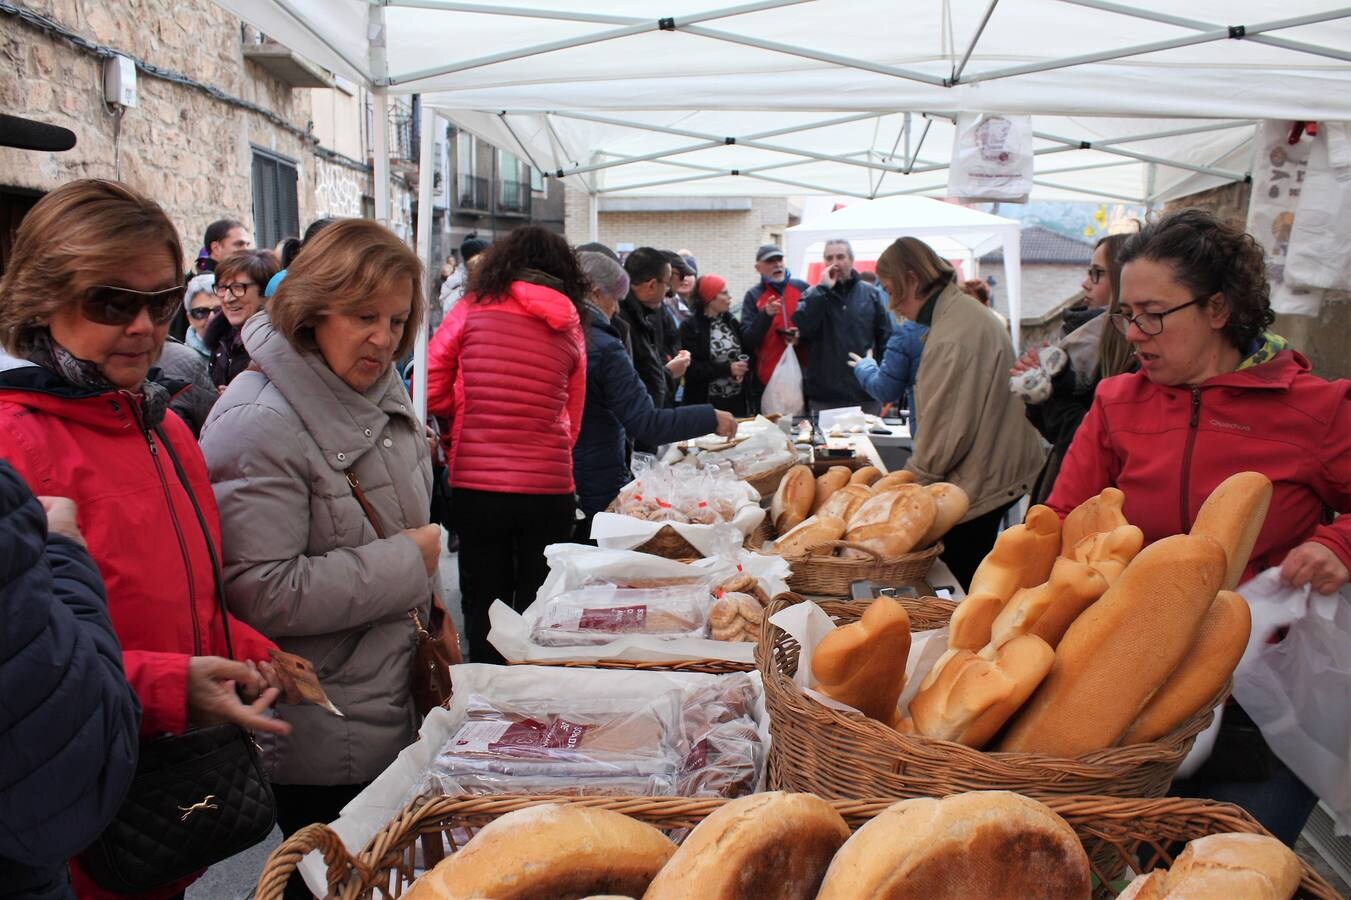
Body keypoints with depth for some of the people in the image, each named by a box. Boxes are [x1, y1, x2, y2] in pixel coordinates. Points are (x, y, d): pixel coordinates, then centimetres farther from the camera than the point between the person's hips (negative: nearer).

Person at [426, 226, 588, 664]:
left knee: (483, 611, 13)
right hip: (548, 488, 1)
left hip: (475, 485, -1)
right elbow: (571, 423, 11)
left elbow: (430, 392, 3)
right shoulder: (572, 327, 7)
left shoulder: (473, 309, 1)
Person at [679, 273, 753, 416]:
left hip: (738, 399, 5)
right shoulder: (690, 326, -7)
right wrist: (727, 369, -16)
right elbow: (691, 368, -14)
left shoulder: (730, 320, 10)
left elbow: (744, 352, 13)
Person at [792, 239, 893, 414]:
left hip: (866, 394, 1)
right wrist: (824, 288, -12)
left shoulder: (870, 293, 7)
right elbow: (802, 327, -13)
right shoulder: (814, 295, 5)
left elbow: (885, 337, 8)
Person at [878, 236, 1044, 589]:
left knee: (958, 583, 1)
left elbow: (946, 428, -21)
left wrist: (914, 480, -7)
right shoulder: (969, 311, 10)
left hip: (977, 486, -10)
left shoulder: (952, 336, -22)